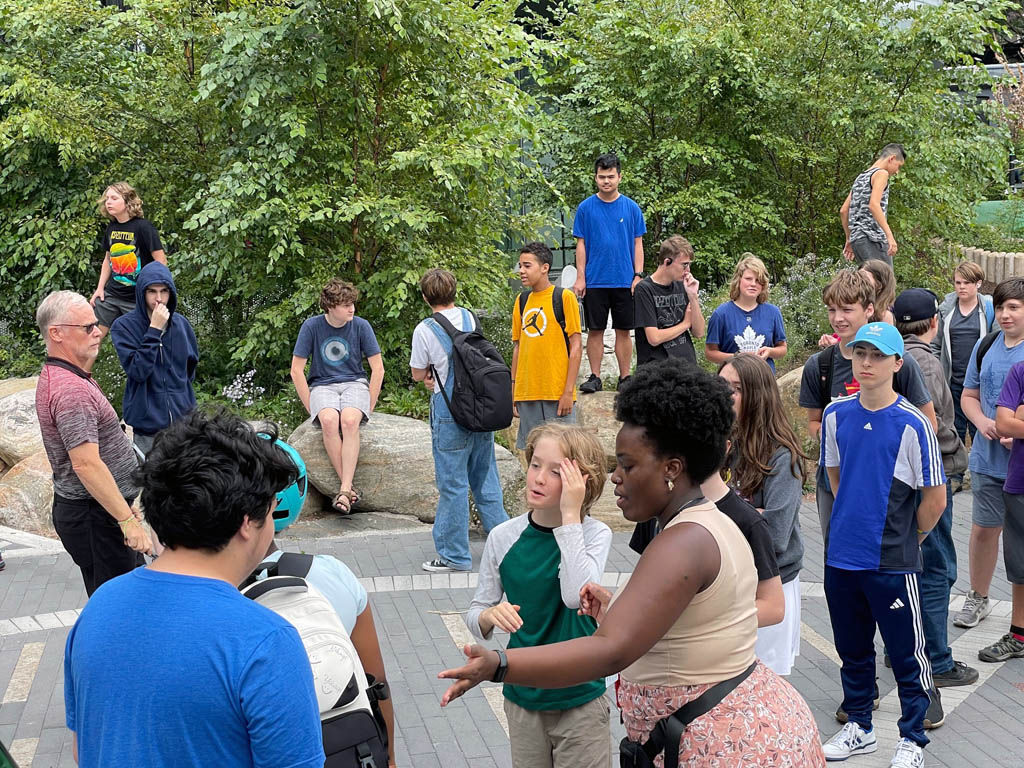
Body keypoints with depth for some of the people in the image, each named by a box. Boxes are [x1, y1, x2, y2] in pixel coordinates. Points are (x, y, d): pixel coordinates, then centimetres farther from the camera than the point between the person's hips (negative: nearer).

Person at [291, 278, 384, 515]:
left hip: (354, 383, 0)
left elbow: (378, 369, 2)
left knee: (350, 420, -34)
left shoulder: (360, 326, -2)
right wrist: (311, 407, -7)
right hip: (322, 386, 0)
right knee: (329, 420, -34)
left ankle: (345, 490, -37)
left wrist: (369, 406, -3)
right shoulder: (312, 326, -4)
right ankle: (350, 488, -31)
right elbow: (297, 370, -1)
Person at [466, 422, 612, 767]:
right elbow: (475, 615, 2)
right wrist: (490, 615, -22)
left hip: (580, 699, -2)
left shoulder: (594, 534, -13)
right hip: (522, 696, 3)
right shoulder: (503, 538, -6)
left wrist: (570, 515, -29)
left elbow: (576, 596, -31)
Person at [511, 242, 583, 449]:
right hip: (527, 392, 5)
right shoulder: (521, 302, 11)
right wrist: (513, 388, 11)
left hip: (558, 392, -5)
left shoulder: (564, 297, -4)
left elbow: (576, 347, -7)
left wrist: (569, 391, -12)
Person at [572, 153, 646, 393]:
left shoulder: (631, 208, 3)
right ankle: (595, 377, 12)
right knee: (595, 330, 4)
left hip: (624, 281, 0)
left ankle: (625, 377, 13)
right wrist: (580, 278, -3)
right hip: (594, 281, 0)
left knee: (623, 331, 5)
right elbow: (581, 245, 4)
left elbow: (638, 244, 6)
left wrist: (638, 275, -3)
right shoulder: (586, 208, 2)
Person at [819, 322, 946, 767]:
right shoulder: (836, 415, 2)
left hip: (892, 562, -5)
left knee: (906, 654, 7)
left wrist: (906, 539, 3)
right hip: (840, 557, 5)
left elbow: (935, 498, -7)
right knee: (852, 649, 18)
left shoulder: (912, 424, -13)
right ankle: (859, 727, 35)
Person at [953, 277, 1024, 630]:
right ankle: (978, 598, 31)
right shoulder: (986, 347, 6)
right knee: (983, 529, 12)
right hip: (989, 459, 4)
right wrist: (982, 422, -7)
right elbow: (969, 396, 14)